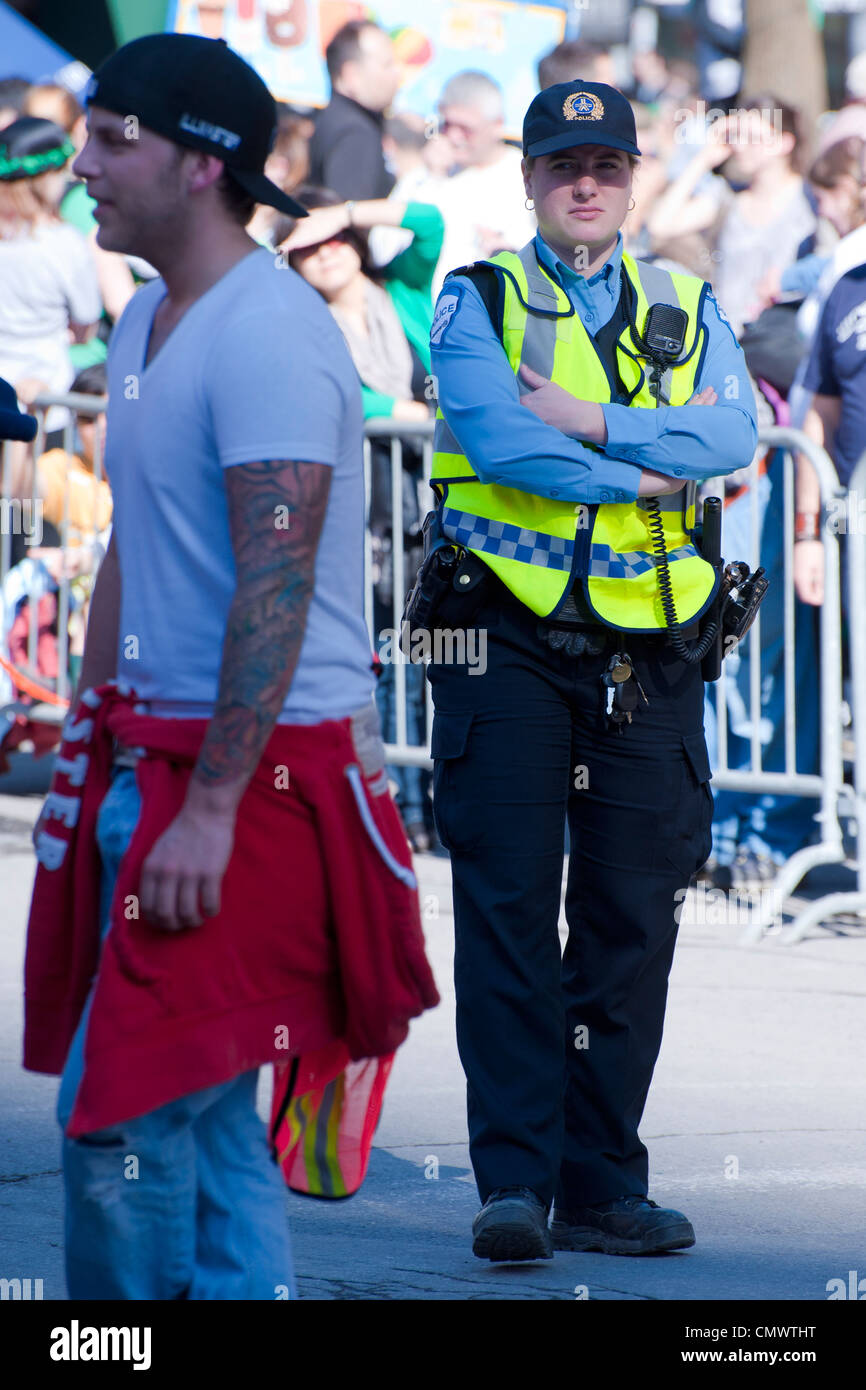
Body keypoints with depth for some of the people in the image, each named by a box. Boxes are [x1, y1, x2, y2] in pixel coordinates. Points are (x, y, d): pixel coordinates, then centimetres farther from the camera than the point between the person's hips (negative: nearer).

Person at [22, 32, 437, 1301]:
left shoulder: (268, 336, -16)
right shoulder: (149, 321, 15)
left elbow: (277, 589, -21)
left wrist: (210, 808, -24)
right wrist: (89, 743, 17)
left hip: (262, 769, -9)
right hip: (156, 758, 10)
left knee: (127, 1111, -10)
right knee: (206, 1117, 11)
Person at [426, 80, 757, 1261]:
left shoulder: (687, 313, 14)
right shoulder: (476, 302, 5)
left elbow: (731, 435, -5)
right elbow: (498, 433, -13)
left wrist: (590, 422, -14)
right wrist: (650, 467, -9)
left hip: (645, 663, 3)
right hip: (508, 643, -3)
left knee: (632, 923, 2)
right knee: (509, 910, -6)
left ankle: (603, 1187, 8)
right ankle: (515, 1184, -5)